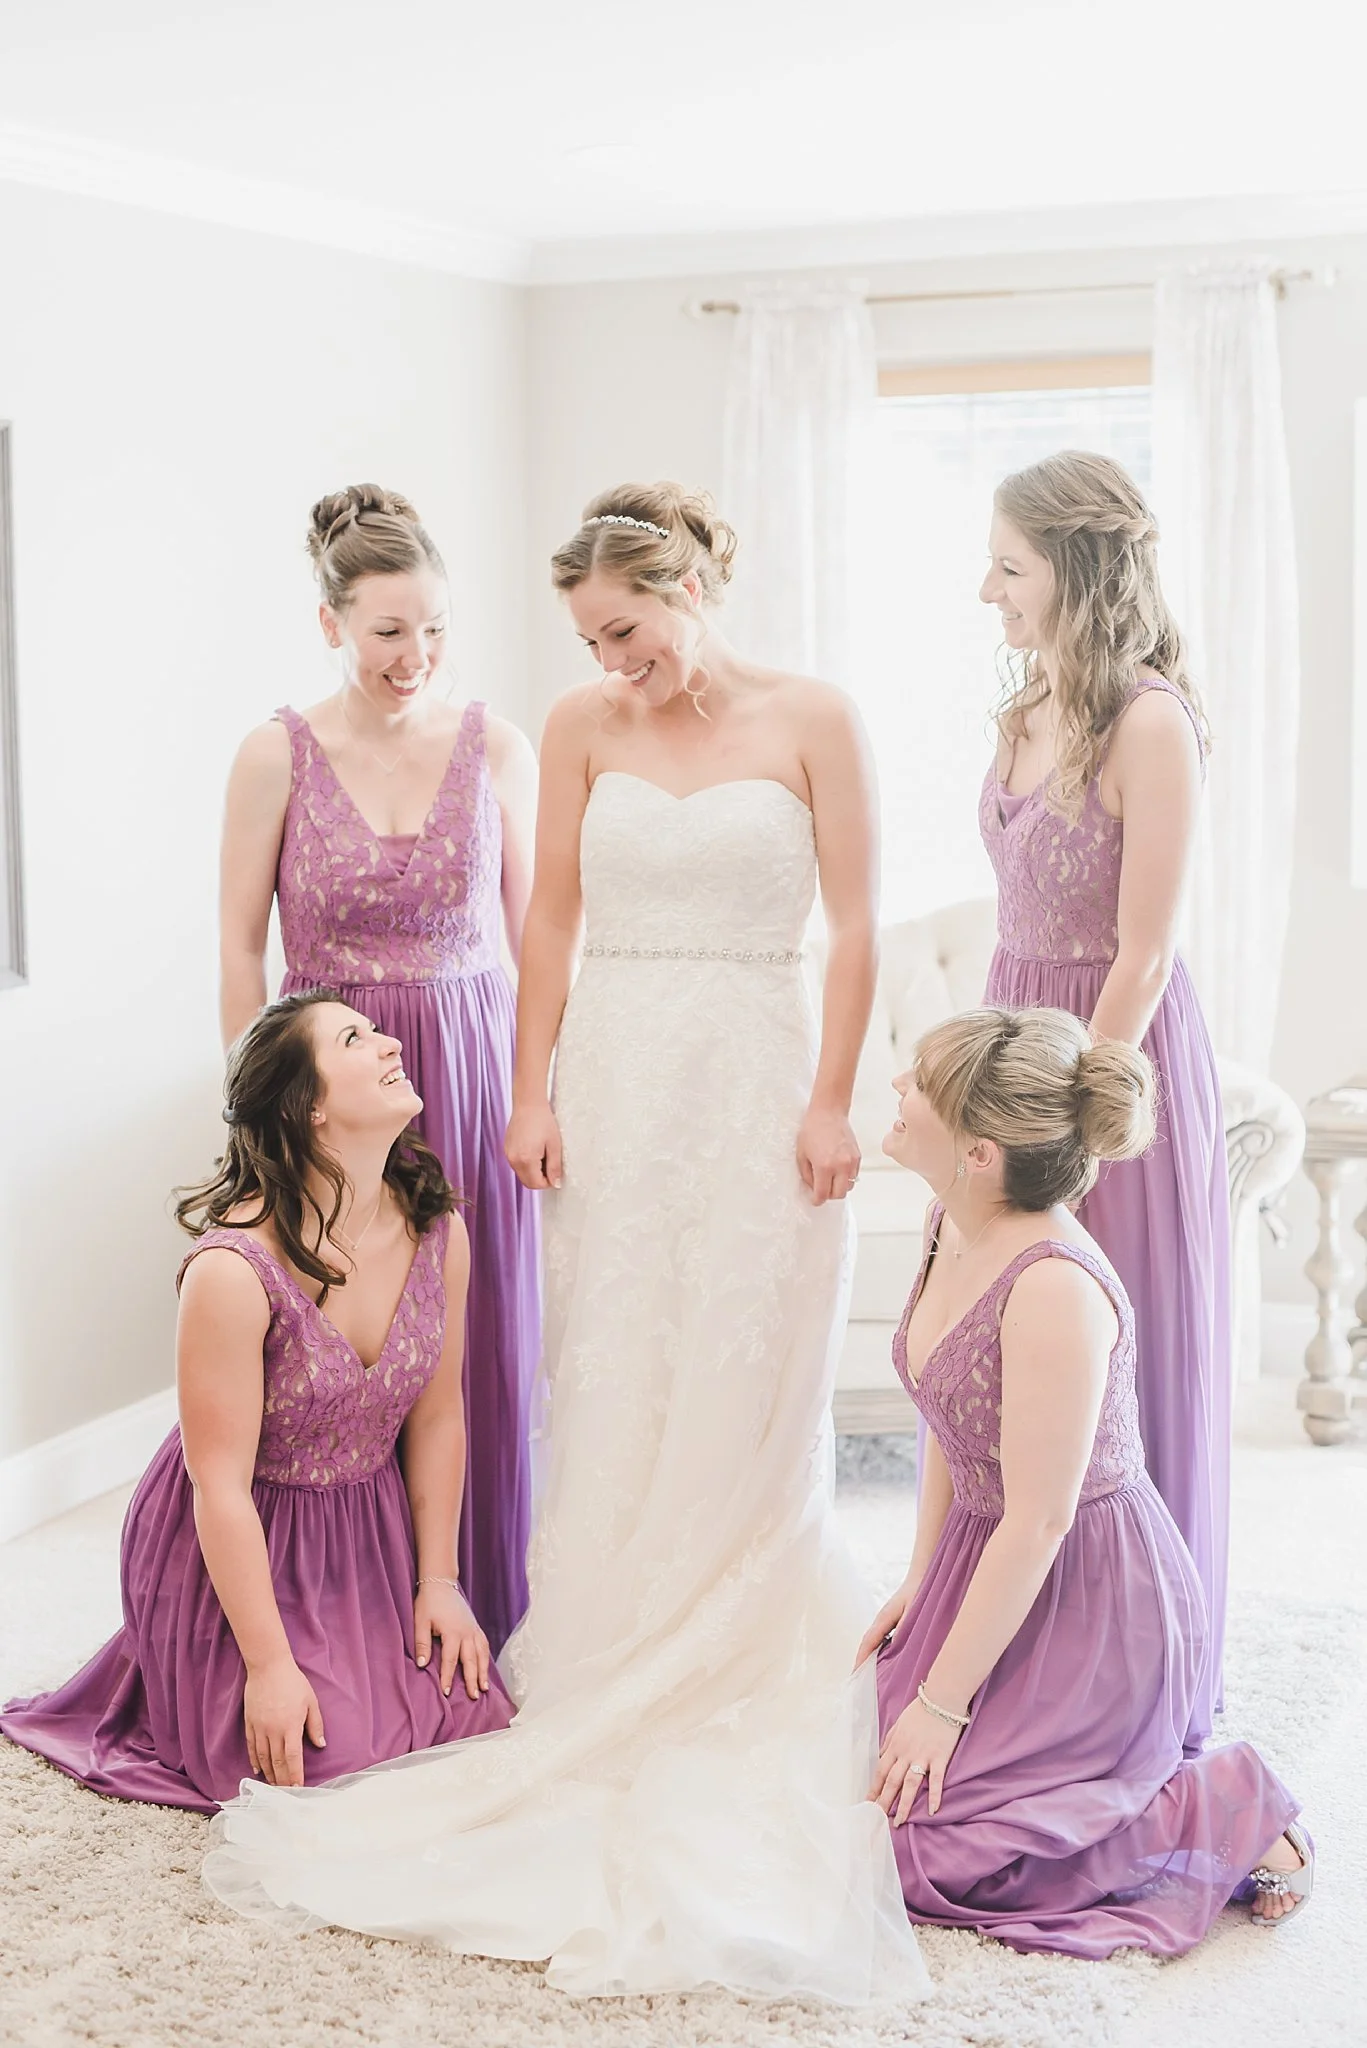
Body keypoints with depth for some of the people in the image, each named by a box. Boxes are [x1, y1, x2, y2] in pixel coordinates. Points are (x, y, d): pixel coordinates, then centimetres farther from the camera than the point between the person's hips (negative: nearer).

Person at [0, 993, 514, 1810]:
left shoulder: (438, 1230, -9)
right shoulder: (236, 1269, -29)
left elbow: (438, 1417, 2)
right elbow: (222, 1485, -23)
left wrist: (440, 1580, 2)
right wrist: (270, 1664, -20)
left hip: (371, 1533, 6)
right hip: (239, 1549, -5)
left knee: (469, 1714, -7)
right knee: (335, 1756, -14)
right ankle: (207, 1678, 16)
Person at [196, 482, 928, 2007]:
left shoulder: (810, 720, -1)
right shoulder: (582, 727, 5)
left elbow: (854, 926, -1)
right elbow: (551, 918, 8)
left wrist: (830, 1102, -7)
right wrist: (531, 1093, 2)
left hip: (757, 1076, -2)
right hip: (615, 1077, 2)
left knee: (747, 1392, 0)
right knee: (610, 1385, 3)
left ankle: (737, 1678, 13)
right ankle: (607, 1672, 14)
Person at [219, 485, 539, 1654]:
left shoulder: (496, 749, 1)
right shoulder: (279, 756, -3)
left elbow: (536, 930, 7)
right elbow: (243, 946, 1)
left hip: (471, 1073, 2)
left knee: (481, 1352, 6)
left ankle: (480, 1614, 21)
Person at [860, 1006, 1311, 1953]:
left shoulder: (1055, 1287, -30)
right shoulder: (951, 1227, -2)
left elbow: (1039, 1525, -25)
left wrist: (943, 1702, -18)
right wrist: (919, 1582, 13)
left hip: (1090, 1602, -9)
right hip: (984, 1562, 9)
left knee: (928, 1838, -13)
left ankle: (1228, 1809, -1)